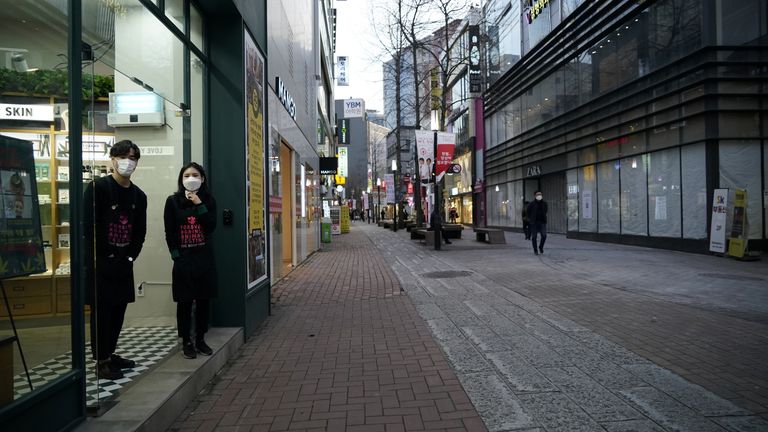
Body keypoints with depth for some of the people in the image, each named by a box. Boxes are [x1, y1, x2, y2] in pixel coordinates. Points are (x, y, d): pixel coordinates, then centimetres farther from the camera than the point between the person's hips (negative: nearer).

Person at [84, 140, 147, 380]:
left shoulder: (138, 196, 9)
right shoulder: (98, 187, -8)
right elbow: (89, 226, -14)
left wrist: (130, 256, 2)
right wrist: (108, 257, -12)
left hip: (124, 263, 6)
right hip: (100, 262, -6)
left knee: (119, 310, 12)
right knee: (101, 311, 0)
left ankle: (110, 354, 26)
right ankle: (102, 362, 10)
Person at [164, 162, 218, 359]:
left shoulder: (208, 200, 4)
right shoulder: (173, 201, -1)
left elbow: (212, 227, -8)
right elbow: (169, 233, -2)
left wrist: (198, 204, -13)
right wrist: (176, 255, -8)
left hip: (205, 257, 2)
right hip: (183, 258, -2)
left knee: (203, 300, 8)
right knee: (184, 302, 4)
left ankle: (200, 339, 21)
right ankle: (186, 342, 15)